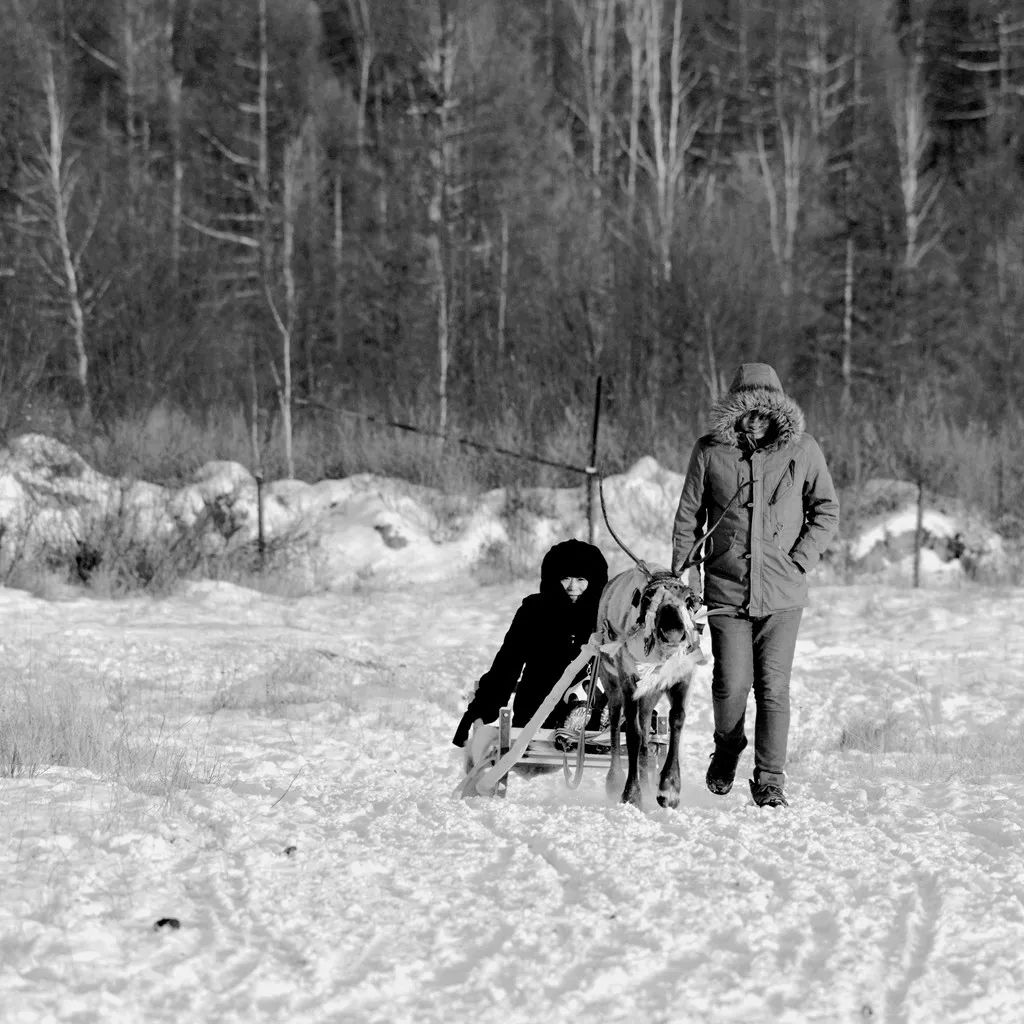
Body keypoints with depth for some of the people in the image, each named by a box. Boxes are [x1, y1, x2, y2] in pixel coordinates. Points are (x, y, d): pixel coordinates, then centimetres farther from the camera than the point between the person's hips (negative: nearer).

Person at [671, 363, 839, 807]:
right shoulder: (710, 451, 1)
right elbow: (688, 517, 8)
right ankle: (726, 752, 25)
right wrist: (683, 575, 3)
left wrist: (800, 559, -3)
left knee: (773, 687, -5)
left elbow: (827, 510, 9)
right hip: (726, 588, 0)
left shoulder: (802, 449, 1)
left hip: (782, 592, 0)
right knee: (732, 683, -4)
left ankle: (770, 779, 3)